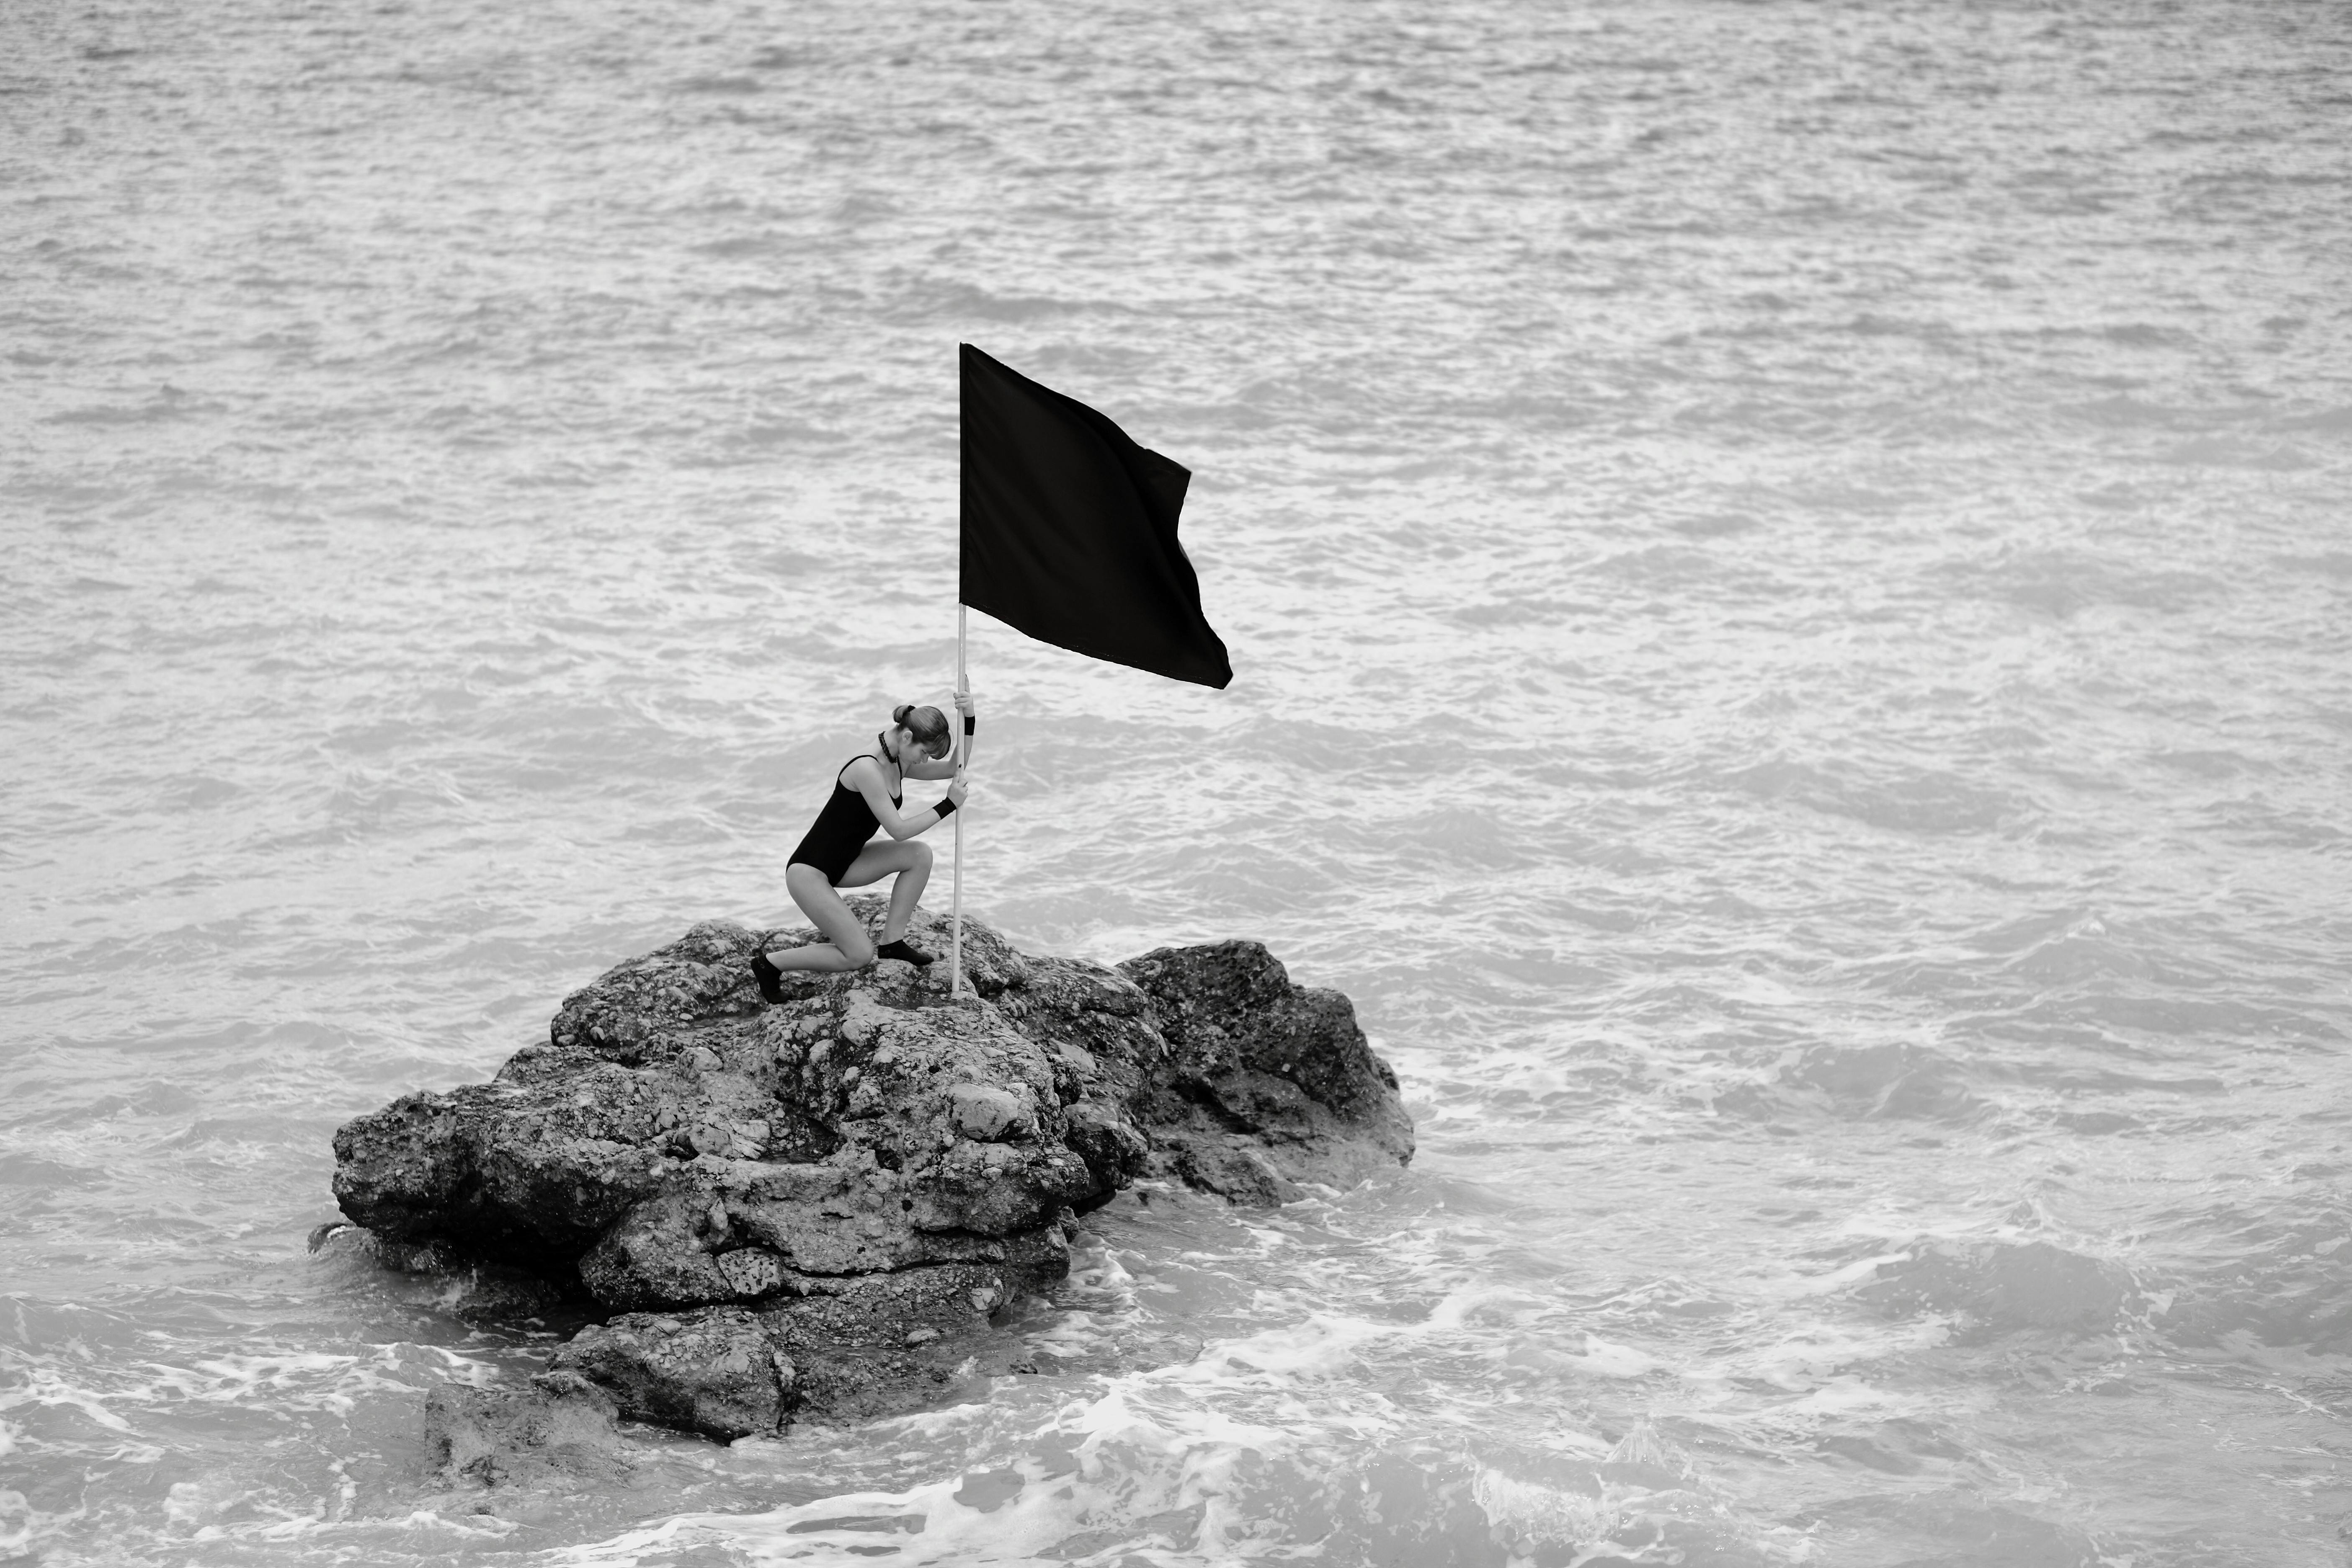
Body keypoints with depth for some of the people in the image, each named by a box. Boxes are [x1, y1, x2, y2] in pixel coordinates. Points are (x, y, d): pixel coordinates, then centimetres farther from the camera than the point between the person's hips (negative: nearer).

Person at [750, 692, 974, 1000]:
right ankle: (770, 963, 2)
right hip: (809, 872, -9)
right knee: (860, 955, -13)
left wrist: (969, 722, -4)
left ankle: (893, 941, 7)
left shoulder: (898, 763, 3)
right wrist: (948, 806, -19)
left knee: (920, 855, -5)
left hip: (843, 863, 10)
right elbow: (898, 830, -25)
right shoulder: (867, 769, -26)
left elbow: (952, 769, 9)